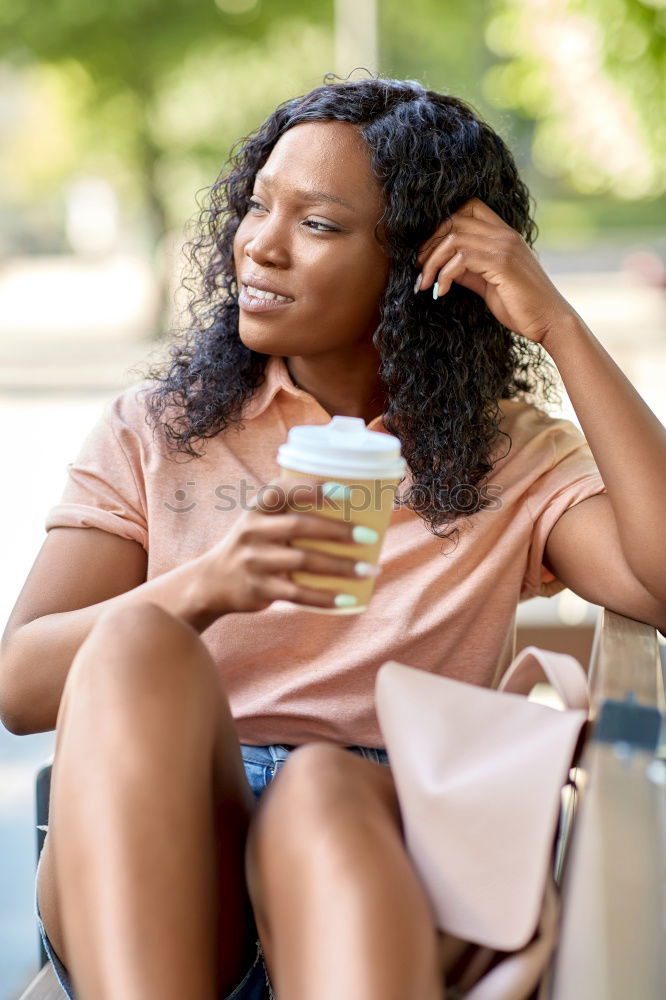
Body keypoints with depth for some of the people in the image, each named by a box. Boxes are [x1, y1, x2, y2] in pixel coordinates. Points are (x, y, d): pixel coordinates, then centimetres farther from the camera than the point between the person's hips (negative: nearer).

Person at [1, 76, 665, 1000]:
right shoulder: (155, 432, 16)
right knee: (136, 642, -30)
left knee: (320, 789, -36)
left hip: (374, 855, -1)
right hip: (143, 868, 2)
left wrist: (557, 328, -4)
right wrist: (203, 587, -17)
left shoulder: (510, 462, 14)